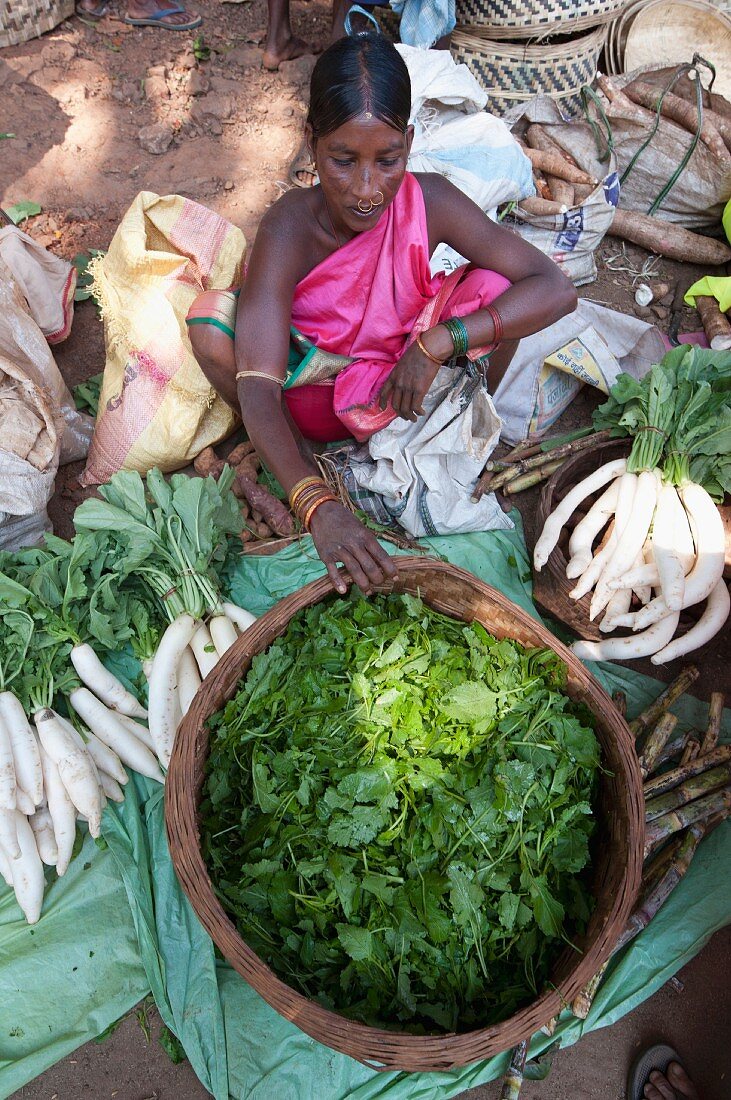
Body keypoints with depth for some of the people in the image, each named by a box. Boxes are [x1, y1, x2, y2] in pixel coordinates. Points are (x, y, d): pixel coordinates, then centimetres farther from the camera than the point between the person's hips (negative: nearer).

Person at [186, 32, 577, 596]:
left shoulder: (429, 201, -21)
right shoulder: (289, 227, -27)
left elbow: (557, 289, -22)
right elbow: (257, 386, -37)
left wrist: (437, 344, -34)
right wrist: (319, 506, -53)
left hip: (402, 385, 1)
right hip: (313, 394, -1)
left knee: (492, 287, -24)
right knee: (211, 320, -28)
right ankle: (298, 454, -4)